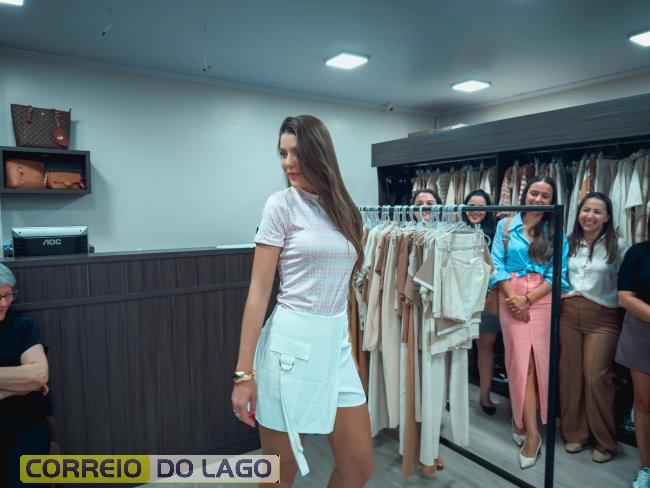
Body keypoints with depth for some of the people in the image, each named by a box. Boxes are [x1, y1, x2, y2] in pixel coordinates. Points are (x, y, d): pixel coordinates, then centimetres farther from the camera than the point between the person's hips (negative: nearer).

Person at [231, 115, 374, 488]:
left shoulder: (343, 209, 9)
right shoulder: (281, 205, -7)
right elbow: (259, 292, -9)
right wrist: (245, 372, -11)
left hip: (337, 343, 6)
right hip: (291, 343, -5)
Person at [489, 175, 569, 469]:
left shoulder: (555, 233, 7)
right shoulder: (506, 226, 6)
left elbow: (557, 273, -1)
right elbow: (498, 264, 1)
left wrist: (528, 299, -10)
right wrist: (512, 298, -11)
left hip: (542, 301, 1)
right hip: (511, 301, -1)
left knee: (534, 361, 3)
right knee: (522, 362, -2)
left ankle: (520, 419, 22)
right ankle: (532, 431, 7)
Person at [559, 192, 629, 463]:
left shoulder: (618, 246, -3)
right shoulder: (568, 242, 8)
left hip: (602, 318, -3)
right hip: (568, 314, 3)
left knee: (596, 378, -1)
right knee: (569, 375, 8)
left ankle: (605, 441, 20)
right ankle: (574, 433, 25)